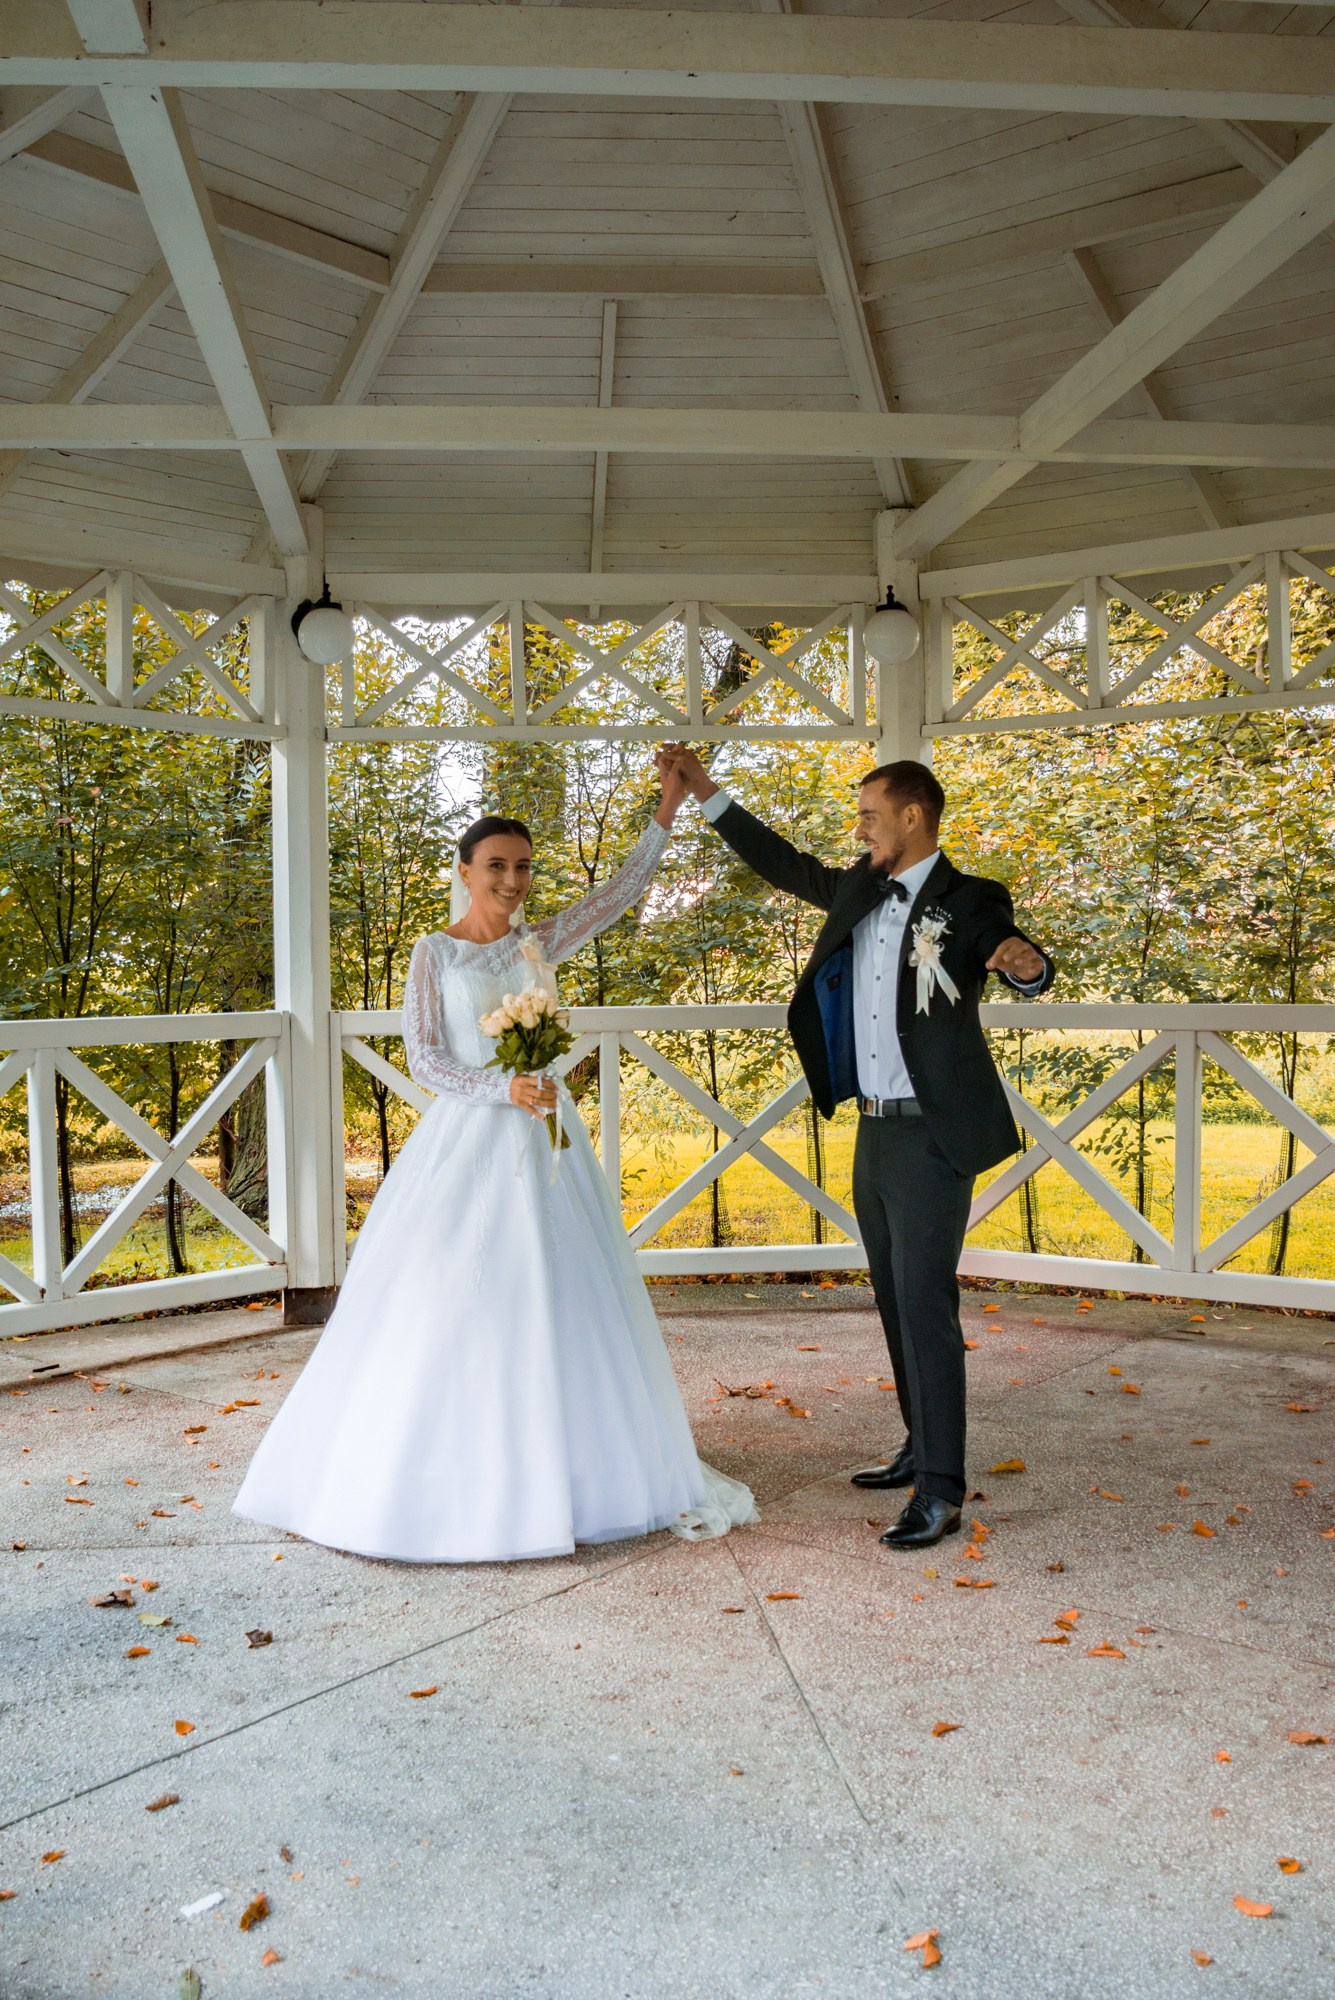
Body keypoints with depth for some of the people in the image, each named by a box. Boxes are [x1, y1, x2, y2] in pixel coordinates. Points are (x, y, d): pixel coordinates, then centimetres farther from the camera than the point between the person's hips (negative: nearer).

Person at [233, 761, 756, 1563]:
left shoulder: (539, 944, 10)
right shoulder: (435, 952, -1)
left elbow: (623, 891, 12)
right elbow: (423, 1058, -6)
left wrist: (668, 810, 7)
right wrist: (503, 1088, -18)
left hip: (543, 1142, 4)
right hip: (467, 1141, -4)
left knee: (560, 1301, 7)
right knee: (454, 1306, -3)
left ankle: (554, 1468, 20)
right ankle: (445, 1473, 10)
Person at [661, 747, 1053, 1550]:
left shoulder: (967, 902, -10)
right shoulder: (860, 890, 9)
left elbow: (1027, 966, -22)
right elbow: (784, 863, 19)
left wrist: (1027, 962, -46)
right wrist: (705, 789, 17)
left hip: (932, 1137, -8)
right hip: (875, 1130, 8)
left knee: (924, 1307, -8)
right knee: (896, 1302, 16)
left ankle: (941, 1492, -1)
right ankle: (921, 1450, 31)